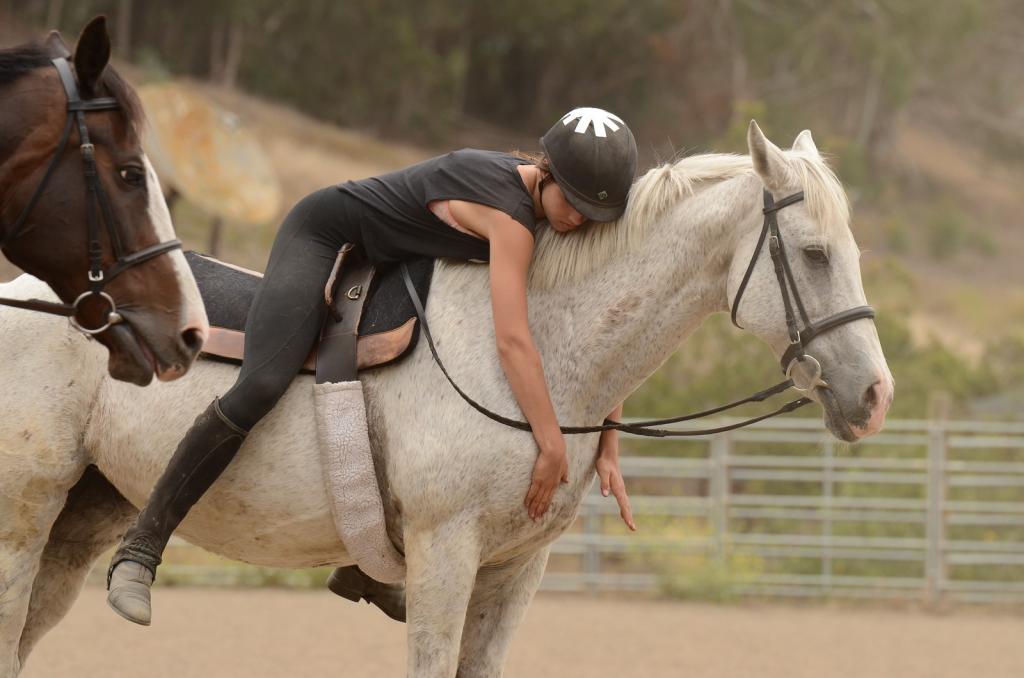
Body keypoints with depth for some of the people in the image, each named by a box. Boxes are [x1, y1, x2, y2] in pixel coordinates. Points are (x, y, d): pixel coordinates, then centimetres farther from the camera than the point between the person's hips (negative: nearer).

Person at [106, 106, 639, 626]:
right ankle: (139, 550, -23)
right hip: (323, 235, -9)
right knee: (260, 388, -28)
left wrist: (608, 449, -7)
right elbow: (512, 341, -41)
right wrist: (553, 449, -37)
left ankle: (365, 568, 28)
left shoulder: (565, 213, -8)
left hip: (387, 267, 9)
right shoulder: (512, 215, -34)